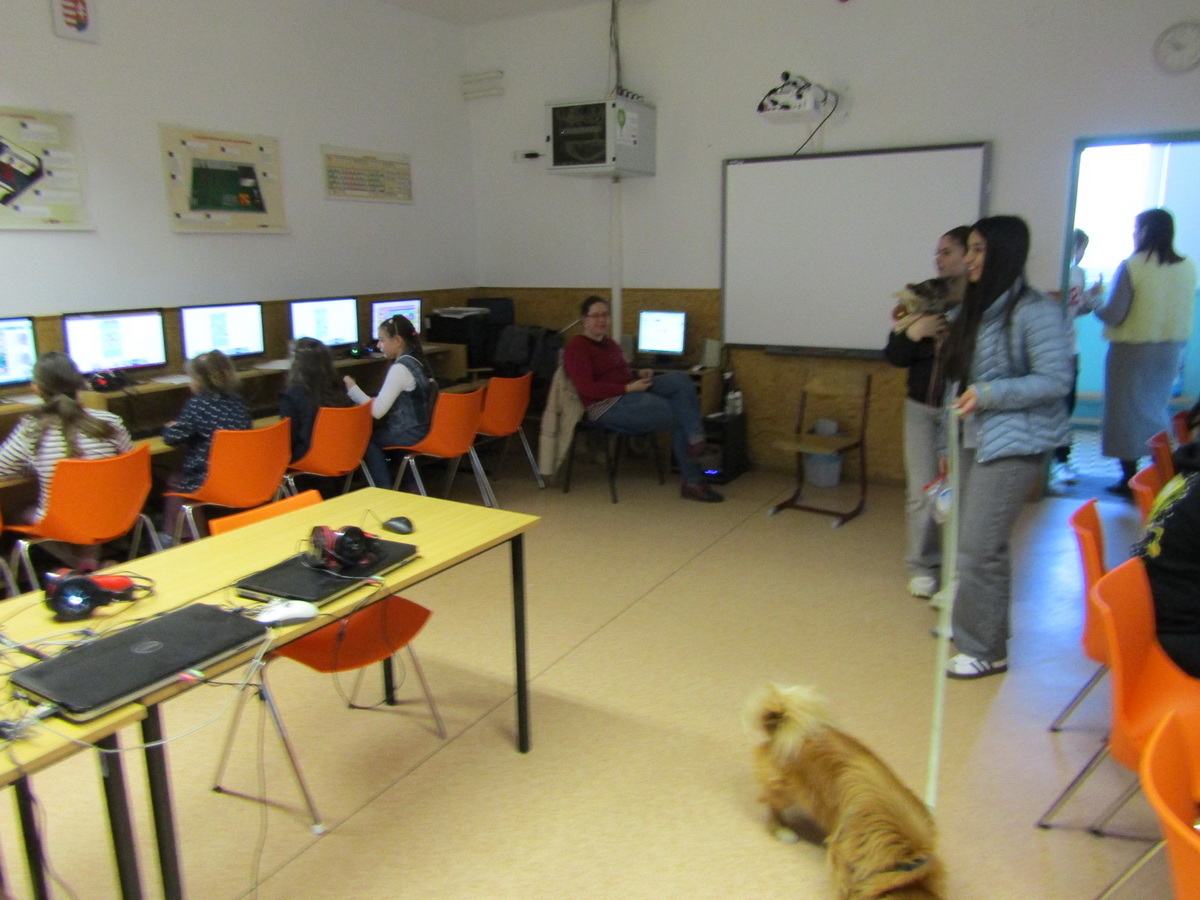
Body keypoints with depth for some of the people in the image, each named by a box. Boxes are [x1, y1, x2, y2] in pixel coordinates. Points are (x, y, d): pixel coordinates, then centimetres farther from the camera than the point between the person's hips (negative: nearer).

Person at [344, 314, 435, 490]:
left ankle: (383, 488, 11)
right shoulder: (417, 361, 9)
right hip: (422, 428, 8)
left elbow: (377, 411, -22)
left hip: (408, 435, -8)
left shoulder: (400, 368, -19)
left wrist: (352, 389, -12)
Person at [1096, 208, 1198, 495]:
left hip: (1132, 349, -5)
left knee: (1127, 409, 6)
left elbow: (1114, 315, -16)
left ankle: (1130, 477, 10)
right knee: (1156, 409, 19)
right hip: (1170, 350, 5)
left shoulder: (1132, 267, -16)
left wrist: (1093, 305, 1)